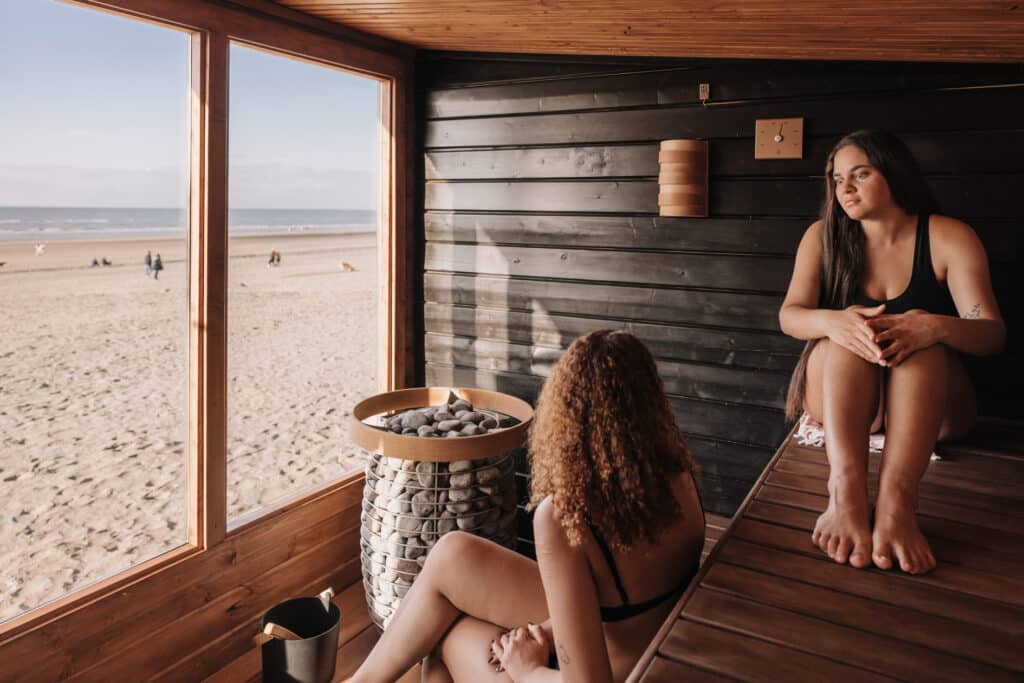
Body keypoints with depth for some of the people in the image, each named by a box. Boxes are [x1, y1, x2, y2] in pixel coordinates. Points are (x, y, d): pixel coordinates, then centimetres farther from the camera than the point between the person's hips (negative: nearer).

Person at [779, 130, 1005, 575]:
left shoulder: (949, 238, -4)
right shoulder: (824, 237, 1)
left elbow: (992, 334, -14)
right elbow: (789, 316, -12)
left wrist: (935, 326, -37)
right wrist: (832, 322, -36)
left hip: (931, 403, 0)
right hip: (836, 394, 1)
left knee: (923, 337, -31)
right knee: (847, 334, -30)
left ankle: (897, 497, -51)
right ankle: (846, 490, -51)